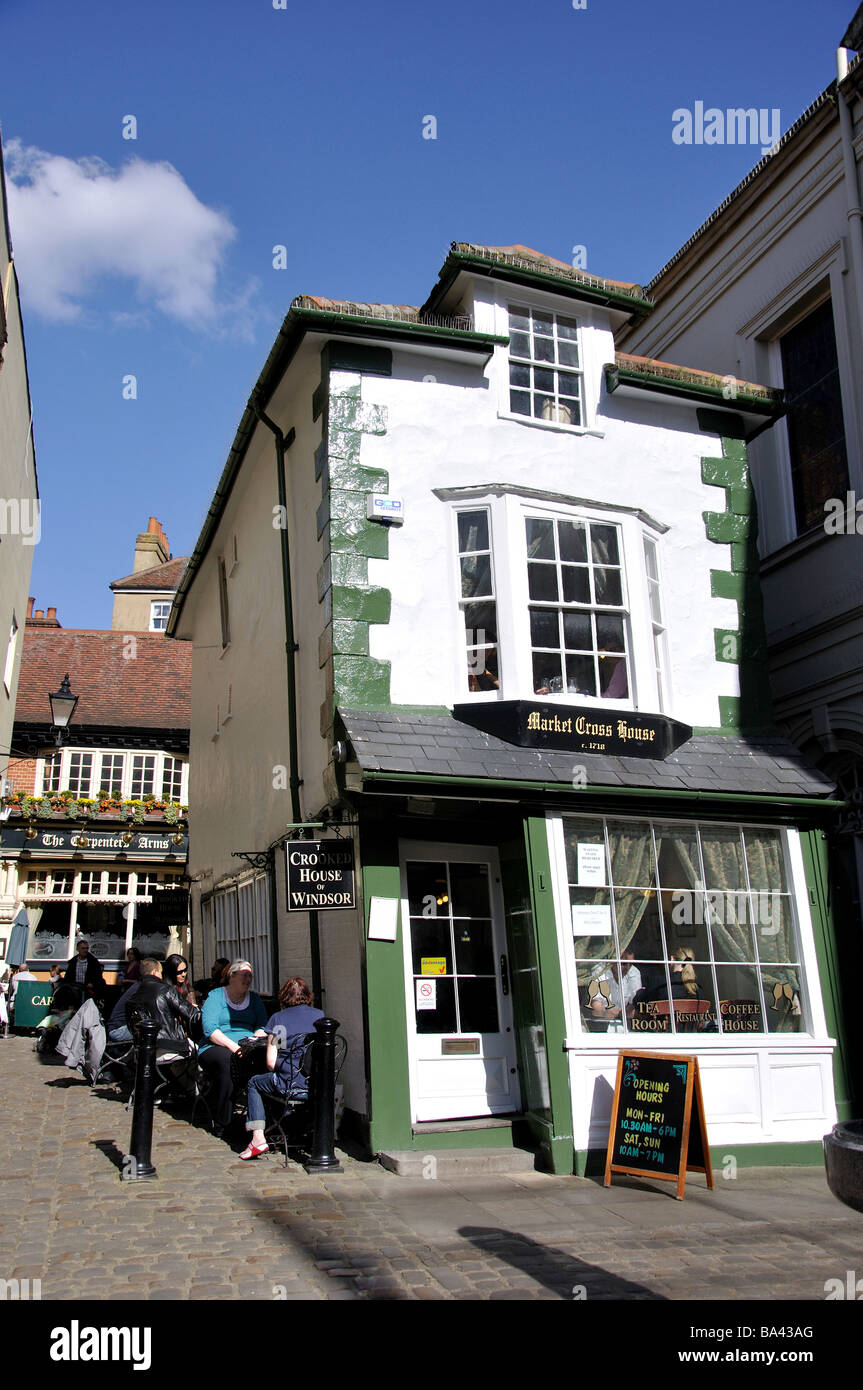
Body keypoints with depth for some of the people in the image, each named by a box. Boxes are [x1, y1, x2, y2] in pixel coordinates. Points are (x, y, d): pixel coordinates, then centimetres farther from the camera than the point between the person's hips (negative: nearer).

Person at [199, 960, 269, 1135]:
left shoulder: (254, 998, 20)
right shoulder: (215, 996, 6)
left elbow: (262, 1027, 9)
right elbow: (210, 1029, -8)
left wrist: (253, 1040, -14)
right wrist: (232, 1046, -22)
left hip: (247, 1047, 3)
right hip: (215, 1047, -3)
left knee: (264, 1057, -30)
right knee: (225, 1059, -39)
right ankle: (221, 1124, -26)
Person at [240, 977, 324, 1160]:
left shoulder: (277, 1019, 2)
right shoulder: (320, 1015, 9)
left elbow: (271, 1063, -1)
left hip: (290, 1084, -4)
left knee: (254, 1083, 24)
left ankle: (258, 1138, 11)